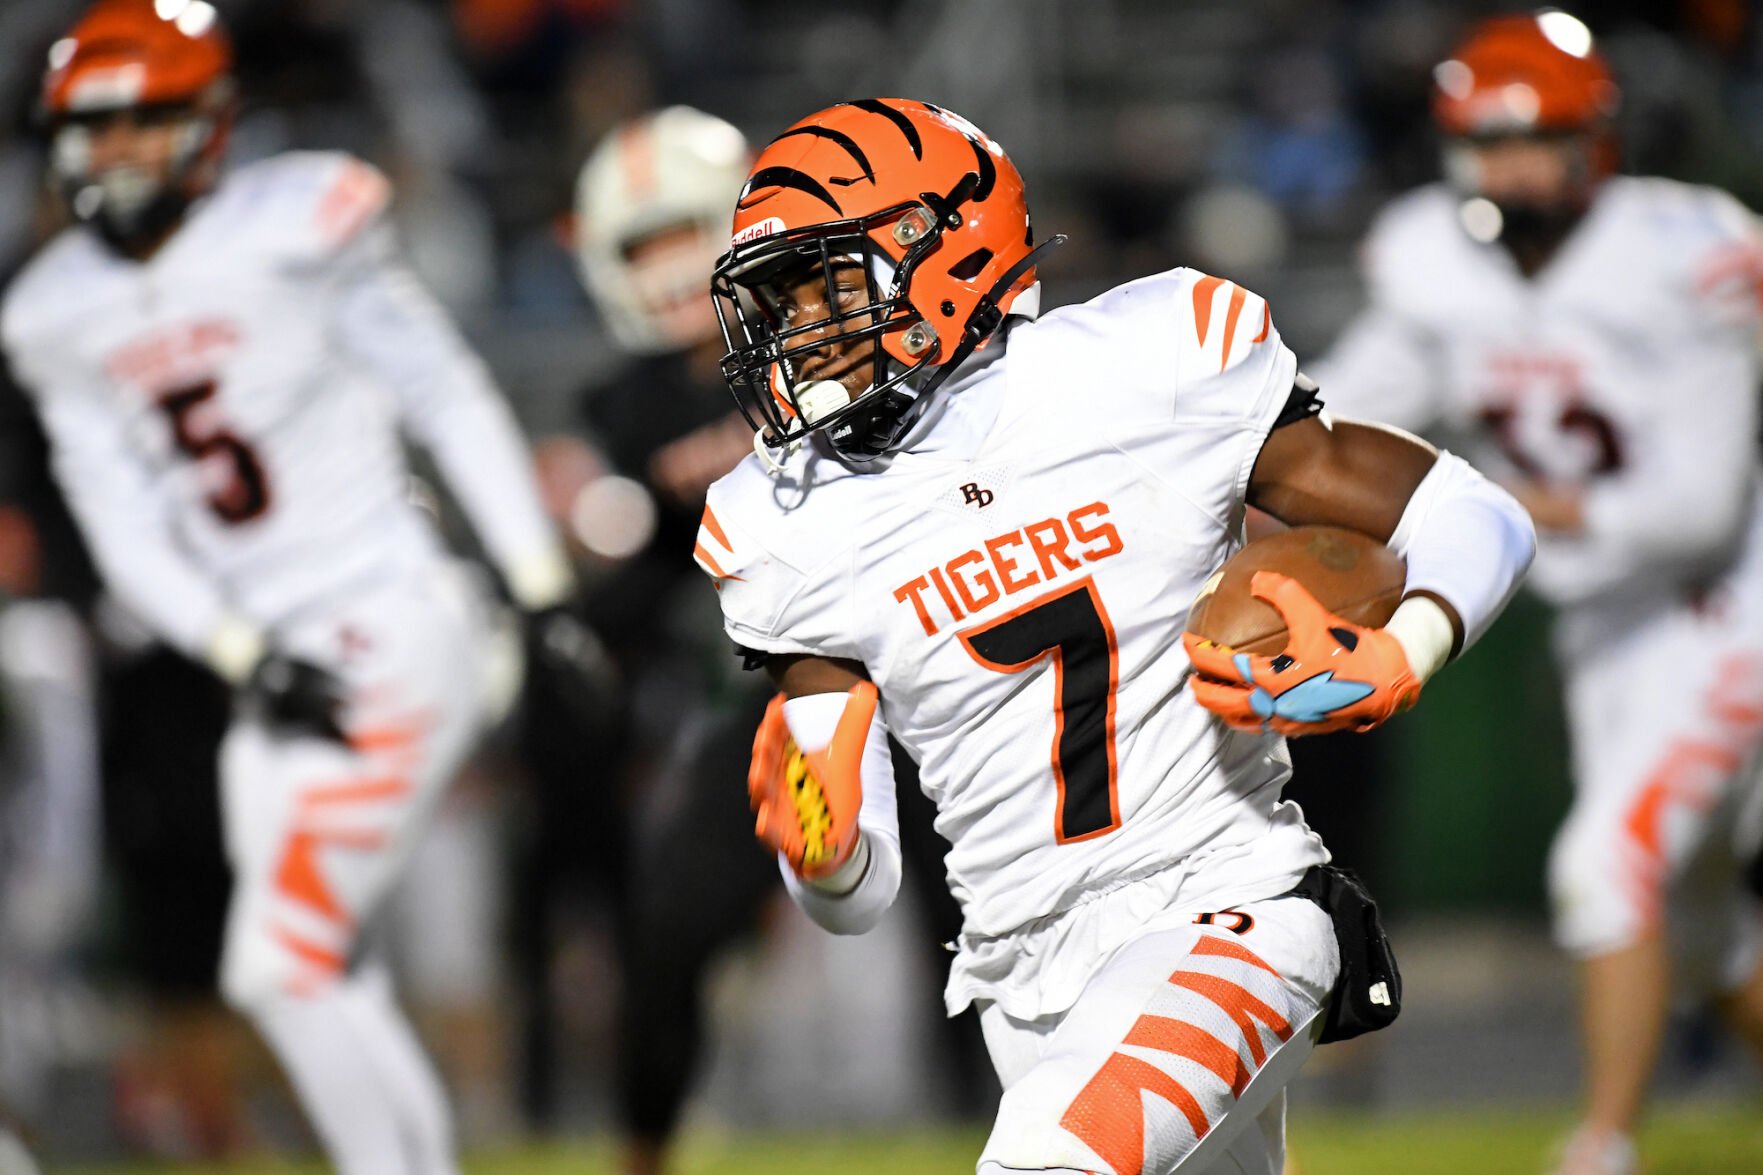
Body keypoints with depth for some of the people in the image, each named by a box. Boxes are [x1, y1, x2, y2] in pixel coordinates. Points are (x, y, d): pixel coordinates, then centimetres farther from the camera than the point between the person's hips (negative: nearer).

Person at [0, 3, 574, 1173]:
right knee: (328, 984, 6)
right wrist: (248, 659, -7)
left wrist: (548, 592, -4)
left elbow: (447, 395, -2)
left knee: (281, 962, -16)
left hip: (395, 633, -6)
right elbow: (126, 527, 7)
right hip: (281, 671, 6)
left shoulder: (293, 225, -6)